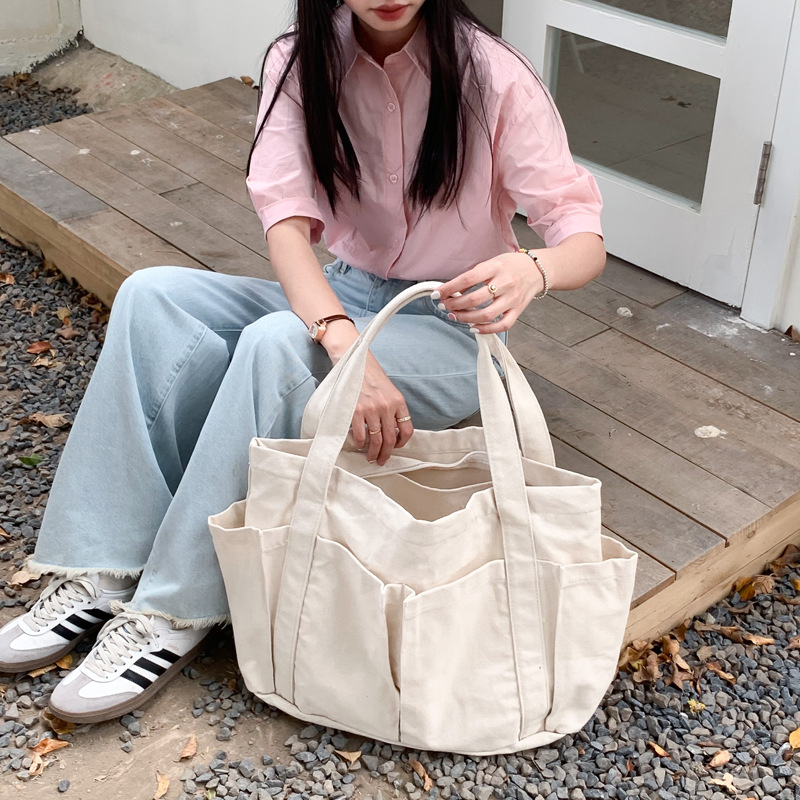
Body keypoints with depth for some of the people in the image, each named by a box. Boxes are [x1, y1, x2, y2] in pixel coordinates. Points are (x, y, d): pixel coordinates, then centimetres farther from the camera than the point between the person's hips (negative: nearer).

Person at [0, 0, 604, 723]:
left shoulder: (494, 77, -17)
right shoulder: (301, 63, -6)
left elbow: (586, 240, -19)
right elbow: (287, 220, -18)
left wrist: (531, 269, -44)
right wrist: (346, 345, -37)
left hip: (451, 329, -4)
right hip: (340, 301, 5)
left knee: (276, 345, -33)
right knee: (155, 297, -19)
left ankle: (175, 612, -22)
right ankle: (101, 573, -20)